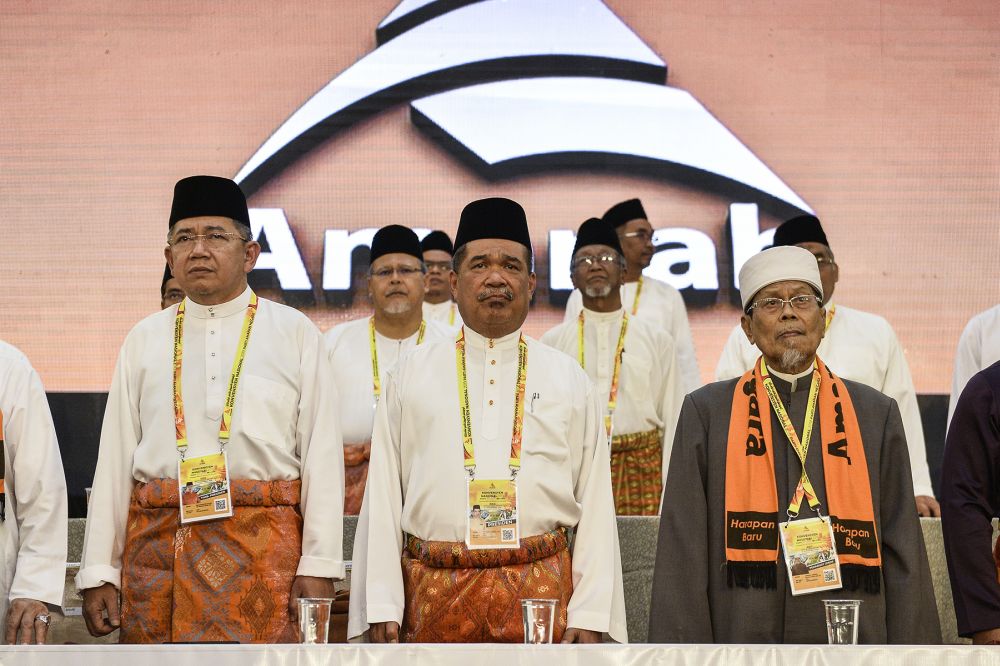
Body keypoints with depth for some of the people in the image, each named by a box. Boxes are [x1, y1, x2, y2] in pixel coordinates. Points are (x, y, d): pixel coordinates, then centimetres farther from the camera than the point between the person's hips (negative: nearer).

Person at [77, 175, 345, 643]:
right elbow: (114, 459, 9)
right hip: (156, 546, 3)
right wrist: (99, 571, 3)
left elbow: (322, 455, -1)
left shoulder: (295, 333, 4)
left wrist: (318, 565, -8)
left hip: (262, 550, -2)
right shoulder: (144, 339, 12)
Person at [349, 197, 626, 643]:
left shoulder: (569, 382, 9)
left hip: (543, 590, 0)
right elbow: (383, 497, 4)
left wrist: (589, 614, -5)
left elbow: (595, 504, 4)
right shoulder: (410, 375, 8)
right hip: (434, 594, 0)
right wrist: (382, 608, -4)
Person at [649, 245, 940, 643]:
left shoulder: (877, 415, 7)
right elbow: (682, 553, 0)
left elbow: (903, 552, 6)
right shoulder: (707, 413, 2)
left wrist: (912, 647, 2)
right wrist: (683, 642, -5)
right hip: (741, 632, -1)